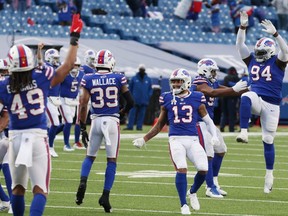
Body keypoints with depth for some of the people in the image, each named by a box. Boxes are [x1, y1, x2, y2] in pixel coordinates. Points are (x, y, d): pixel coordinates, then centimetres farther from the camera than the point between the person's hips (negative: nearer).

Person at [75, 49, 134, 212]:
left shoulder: (88, 80, -1)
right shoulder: (118, 79, -1)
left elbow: (83, 105, -4)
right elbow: (130, 102, 1)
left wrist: (82, 128, 2)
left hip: (96, 120, 1)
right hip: (113, 120, -1)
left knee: (90, 156, 18)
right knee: (112, 160, 6)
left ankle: (83, 181, -9)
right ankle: (105, 196, -2)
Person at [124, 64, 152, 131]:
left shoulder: (148, 79, 9)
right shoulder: (134, 79, 4)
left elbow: (150, 90, 12)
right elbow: (130, 88, 7)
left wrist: (148, 96, -1)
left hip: (144, 101, 2)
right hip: (135, 100, -2)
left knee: (141, 114, 3)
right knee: (132, 113, -5)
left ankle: (139, 126, 8)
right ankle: (130, 126, -3)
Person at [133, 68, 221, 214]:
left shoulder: (196, 99, 6)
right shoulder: (167, 99, 8)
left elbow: (208, 120, 14)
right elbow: (159, 125, 18)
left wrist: (214, 136, -2)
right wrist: (144, 139, 15)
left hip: (193, 140, 1)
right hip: (176, 139, -1)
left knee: (203, 169, -15)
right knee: (181, 169, -19)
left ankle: (192, 192, 17)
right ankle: (184, 205, -6)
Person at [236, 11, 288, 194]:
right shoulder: (252, 60, 10)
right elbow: (240, 46, 2)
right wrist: (243, 27, -9)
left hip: (271, 104, -2)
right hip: (256, 99, 2)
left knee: (268, 141, 5)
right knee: (246, 98, -37)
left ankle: (269, 175, 20)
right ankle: (244, 133, -45)